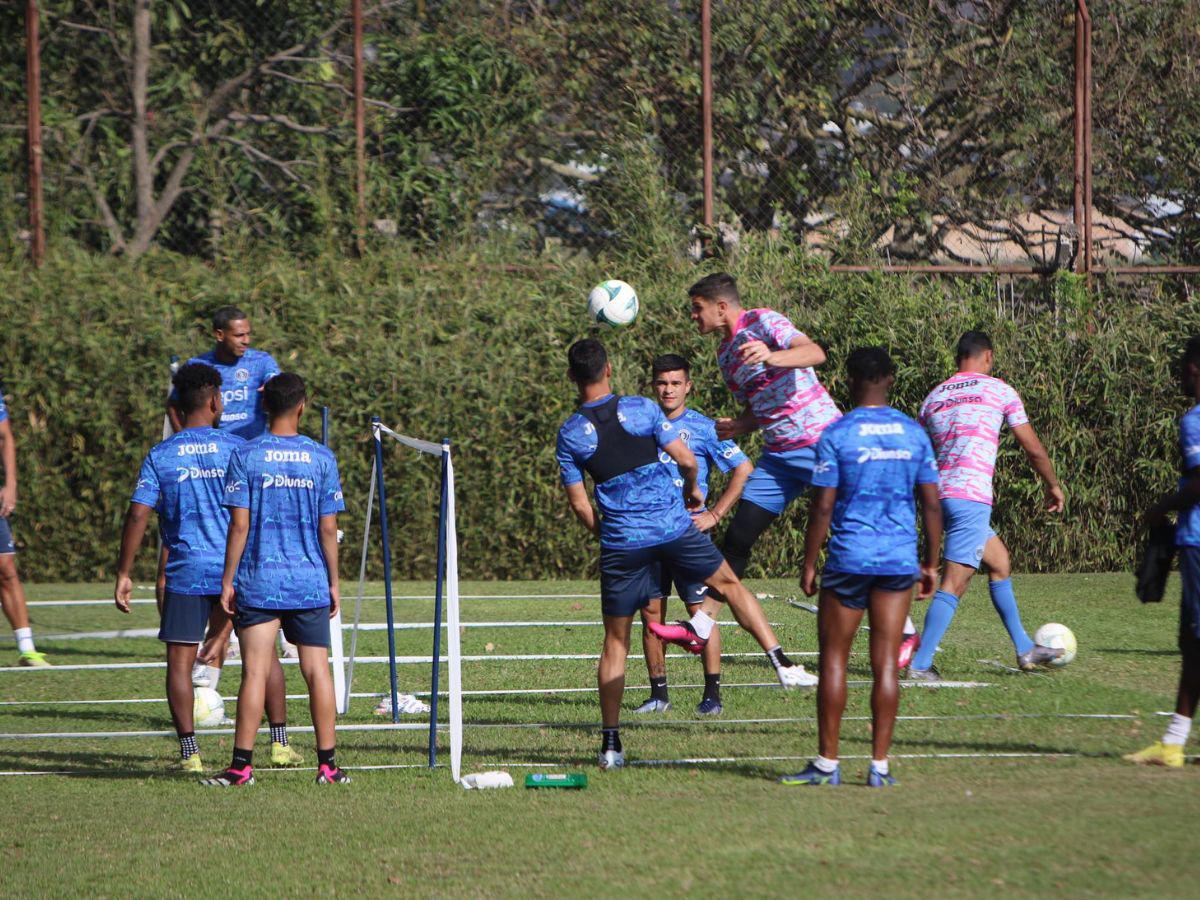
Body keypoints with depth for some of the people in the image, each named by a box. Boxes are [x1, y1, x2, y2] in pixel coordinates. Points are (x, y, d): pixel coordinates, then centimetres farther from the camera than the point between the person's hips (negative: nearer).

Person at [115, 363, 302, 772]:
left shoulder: (160, 456, 0)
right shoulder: (238, 448, 1)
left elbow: (138, 514, -7)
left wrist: (124, 575, -2)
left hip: (186, 573, -1)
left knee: (180, 662, 5)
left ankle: (190, 754, -2)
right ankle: (280, 744, 13)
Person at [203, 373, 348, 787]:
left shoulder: (246, 456, -4)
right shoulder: (321, 458, 1)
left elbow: (239, 524, -6)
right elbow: (328, 528, 2)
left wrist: (228, 580, 0)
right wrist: (333, 582, 11)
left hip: (258, 582, -1)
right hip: (310, 582, 1)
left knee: (255, 671, -3)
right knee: (317, 670, 5)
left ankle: (242, 764, -4)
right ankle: (327, 763, 6)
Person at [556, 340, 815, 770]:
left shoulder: (569, 435, -1)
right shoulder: (642, 410, -3)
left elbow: (579, 504, 2)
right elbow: (686, 459, -2)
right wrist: (692, 491, 19)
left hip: (621, 542, 0)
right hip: (673, 526, 0)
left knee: (616, 640, 8)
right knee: (729, 584, 21)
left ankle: (610, 742, 7)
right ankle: (782, 663, 14)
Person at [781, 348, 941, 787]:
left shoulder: (837, 435, -6)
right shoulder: (914, 433, 5)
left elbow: (822, 508, -7)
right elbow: (932, 504, 5)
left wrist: (809, 565, 1)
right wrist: (931, 564, 14)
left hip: (849, 558, -3)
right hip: (900, 560, 3)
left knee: (833, 658, 5)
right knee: (886, 663, 3)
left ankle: (827, 763, 4)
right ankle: (880, 765, 2)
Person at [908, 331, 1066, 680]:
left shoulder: (933, 397, 18)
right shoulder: (998, 390, 5)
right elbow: (1033, 448, 9)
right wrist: (1053, 486, 24)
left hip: (940, 494, 7)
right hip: (972, 497, -7)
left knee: (1000, 562, 22)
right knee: (954, 584, -9)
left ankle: (1025, 650, 26)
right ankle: (920, 664, -15)